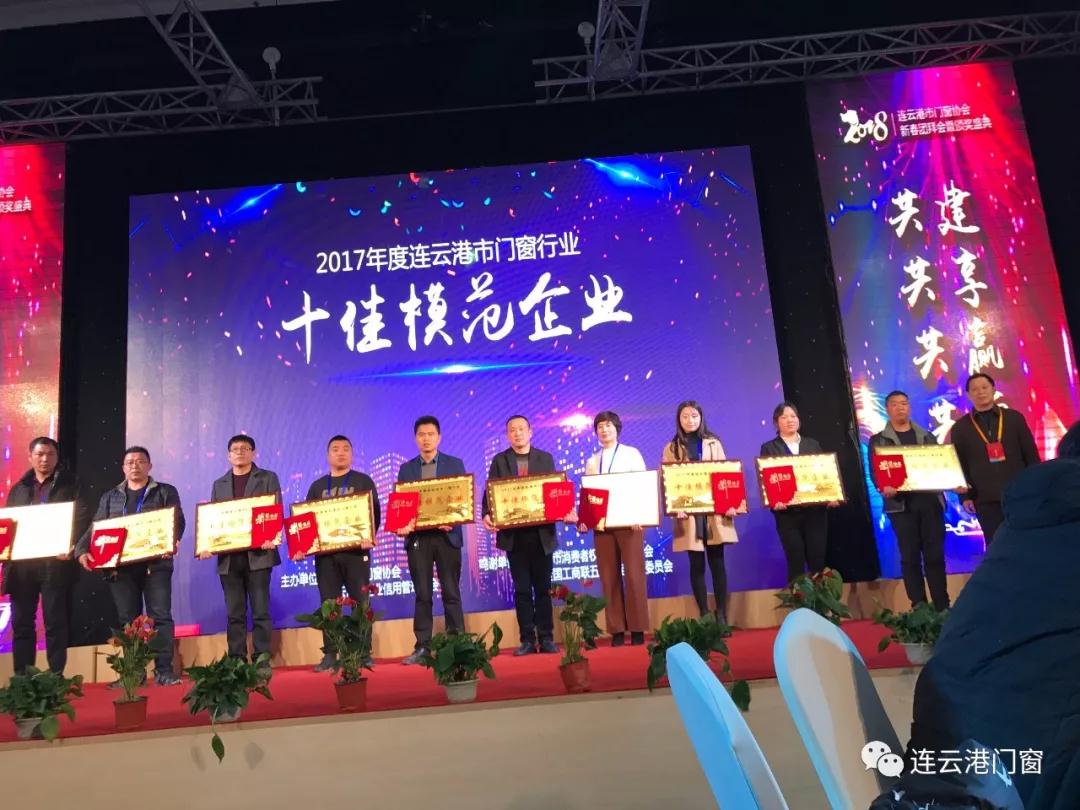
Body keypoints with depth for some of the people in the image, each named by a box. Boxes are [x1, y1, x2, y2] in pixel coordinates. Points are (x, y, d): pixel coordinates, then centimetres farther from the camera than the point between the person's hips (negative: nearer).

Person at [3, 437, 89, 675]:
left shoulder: (69, 485, 6)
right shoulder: (18, 489, 18)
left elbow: (82, 518, -3)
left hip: (55, 562, -4)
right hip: (21, 562, 4)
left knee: (55, 621, -1)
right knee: (21, 621, 7)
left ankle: (56, 676, 3)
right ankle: (21, 677, 14)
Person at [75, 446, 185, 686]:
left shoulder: (166, 492, 9)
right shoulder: (110, 497, 18)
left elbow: (177, 521, -2)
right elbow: (95, 529, 12)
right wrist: (82, 550, -8)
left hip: (155, 563, -3)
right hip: (120, 565, 3)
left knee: (160, 616, -7)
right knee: (127, 619, 5)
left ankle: (163, 670, -4)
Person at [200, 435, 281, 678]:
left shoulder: (268, 478, 8)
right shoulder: (219, 484, 18)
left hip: (258, 554, -3)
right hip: (228, 556, 3)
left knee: (260, 610, -3)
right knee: (234, 613, 6)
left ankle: (262, 660, 1)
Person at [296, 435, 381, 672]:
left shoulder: (363, 481, 7)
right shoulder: (317, 486, 15)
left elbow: (375, 512, -1)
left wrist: (371, 536, -19)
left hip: (356, 551, -2)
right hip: (324, 553, 3)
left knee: (360, 602, 0)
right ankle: (329, 655, 9)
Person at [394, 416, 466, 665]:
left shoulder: (455, 464, 6)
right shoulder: (406, 469, 12)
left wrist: (451, 521, -16)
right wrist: (401, 526, -11)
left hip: (446, 536, -2)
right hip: (417, 537, 2)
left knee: (451, 593, 2)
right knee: (422, 595, 5)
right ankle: (422, 647, 11)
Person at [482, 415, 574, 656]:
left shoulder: (546, 459, 8)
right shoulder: (499, 461, 7)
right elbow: (490, 492, 1)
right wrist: (487, 515, -18)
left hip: (542, 533, 0)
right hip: (513, 534, 0)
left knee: (543, 588, 5)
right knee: (522, 589, 5)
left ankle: (546, 639, 12)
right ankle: (527, 640, 11)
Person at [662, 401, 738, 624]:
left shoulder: (713, 443, 10)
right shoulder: (671, 448, 6)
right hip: (689, 513, -1)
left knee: (717, 562, 3)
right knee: (697, 564, 3)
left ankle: (722, 614, 9)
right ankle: (704, 615, 9)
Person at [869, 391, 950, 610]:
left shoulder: (927, 436, 16)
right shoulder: (878, 440, 7)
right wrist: (884, 489, -22)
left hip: (930, 501, 2)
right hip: (901, 504, -2)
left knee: (935, 555, 4)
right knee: (910, 557, 0)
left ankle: (943, 606, 10)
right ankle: (919, 609, 5)